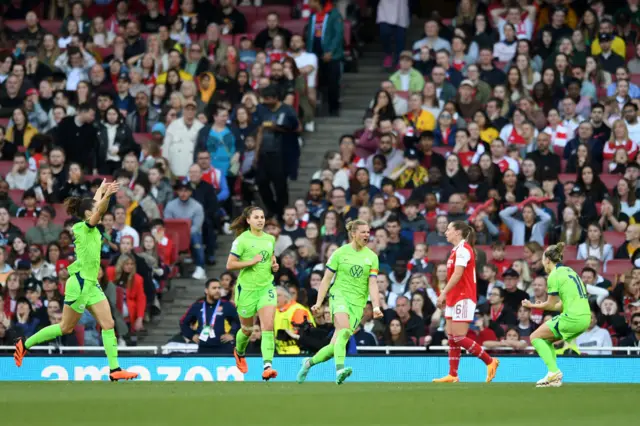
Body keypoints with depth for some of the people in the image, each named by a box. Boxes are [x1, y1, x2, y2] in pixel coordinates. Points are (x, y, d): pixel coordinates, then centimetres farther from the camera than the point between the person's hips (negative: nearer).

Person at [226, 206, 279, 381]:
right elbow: (230, 265, -12)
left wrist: (274, 265, 5)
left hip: (266, 287, 3)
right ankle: (239, 353, 46)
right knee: (247, 329, 12)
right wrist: (251, 262, -20)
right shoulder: (242, 240, -9)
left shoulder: (270, 239, 8)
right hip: (247, 288, -3)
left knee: (268, 327, -15)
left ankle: (267, 366, -24)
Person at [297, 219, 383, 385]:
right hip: (339, 295, -3)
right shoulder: (340, 253, 2)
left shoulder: (372, 257, 8)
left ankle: (309, 362, 23)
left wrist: (376, 307, -12)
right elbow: (326, 279, 6)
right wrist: (319, 303, 0)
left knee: (335, 346, -1)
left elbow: (372, 284, 2)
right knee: (344, 330, -31)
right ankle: (339, 370, -42)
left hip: (358, 303, 3)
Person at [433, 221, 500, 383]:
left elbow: (457, 274, -21)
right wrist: (446, 296, 12)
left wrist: (443, 293, -23)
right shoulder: (456, 250, 16)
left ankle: (490, 361, -2)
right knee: (451, 337, 5)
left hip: (463, 298, -10)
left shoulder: (463, 249, -13)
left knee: (459, 337, -11)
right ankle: (452, 375, 5)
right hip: (454, 299, 10)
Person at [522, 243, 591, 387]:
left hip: (572, 318, -9)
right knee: (546, 339, 22)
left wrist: (533, 306, 13)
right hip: (585, 318, 9)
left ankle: (553, 371, -9)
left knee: (535, 337, 3)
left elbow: (551, 305, -3)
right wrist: (540, 306, 21)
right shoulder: (569, 271, 19)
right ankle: (555, 378, 15)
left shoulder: (554, 276, -7)